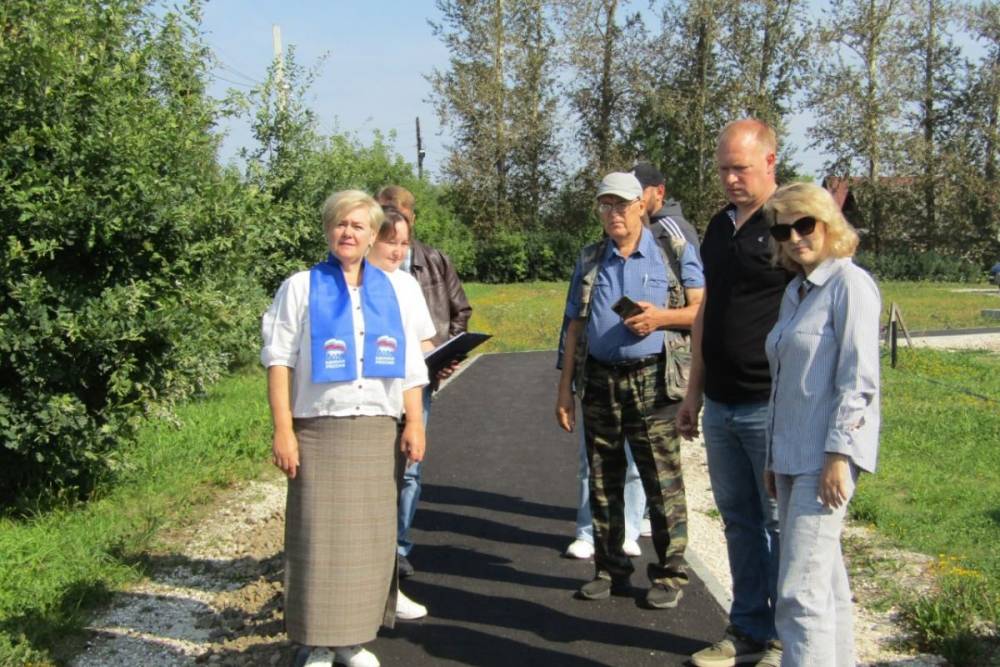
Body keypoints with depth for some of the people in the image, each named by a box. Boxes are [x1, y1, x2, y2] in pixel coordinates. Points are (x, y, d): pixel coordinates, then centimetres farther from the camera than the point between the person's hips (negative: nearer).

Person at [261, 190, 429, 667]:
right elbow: (279, 360, -3)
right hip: (318, 431, -3)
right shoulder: (301, 287, 2)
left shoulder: (392, 290, 12)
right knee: (318, 538, -1)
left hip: (375, 431, 3)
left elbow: (410, 366, 14)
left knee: (369, 537, 5)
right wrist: (282, 430, -10)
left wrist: (414, 423, 6)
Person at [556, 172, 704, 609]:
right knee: (603, 482, 10)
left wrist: (662, 316, -16)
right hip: (599, 381, 4)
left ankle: (669, 575, 8)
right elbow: (575, 328, 14)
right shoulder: (589, 260, 13)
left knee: (662, 483, -3)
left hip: (652, 380, -4)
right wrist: (565, 388, 9)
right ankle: (609, 569, 21)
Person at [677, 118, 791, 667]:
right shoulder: (719, 227, 14)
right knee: (738, 520, 13)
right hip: (720, 405, 7)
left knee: (781, 524, 2)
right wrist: (694, 392, 18)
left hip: (771, 405, -7)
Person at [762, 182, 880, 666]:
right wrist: (773, 458, 18)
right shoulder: (795, 291, 15)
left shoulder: (849, 284, -9)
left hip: (825, 457, -9)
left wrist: (838, 455, -19)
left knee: (800, 590, -11)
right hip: (792, 457, 9)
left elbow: (859, 380, -15)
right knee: (824, 580, 15)